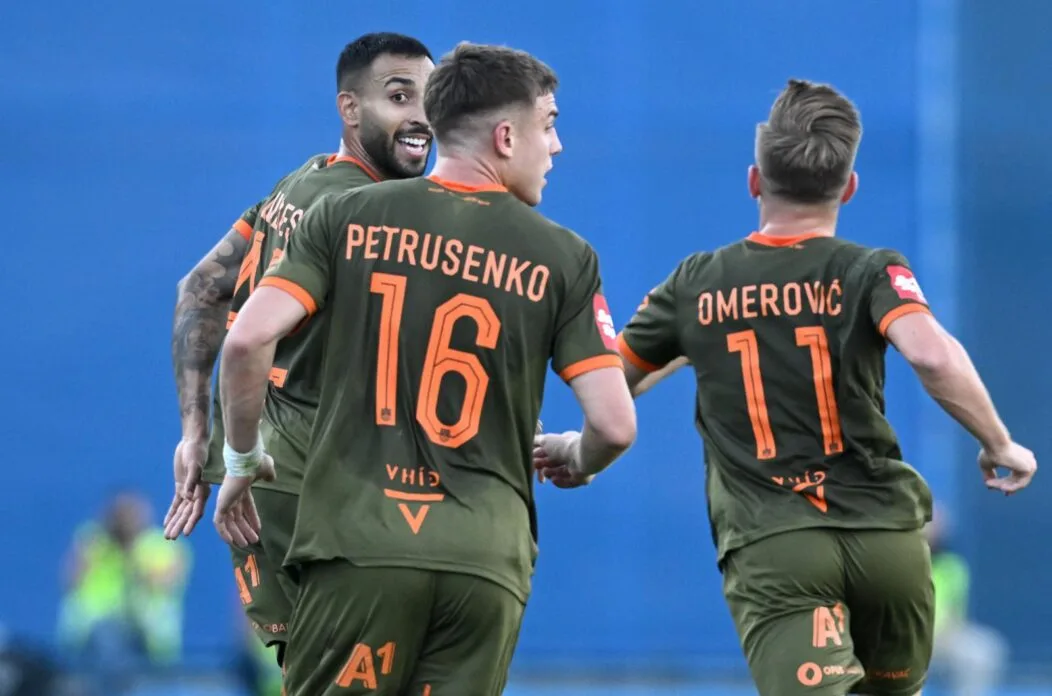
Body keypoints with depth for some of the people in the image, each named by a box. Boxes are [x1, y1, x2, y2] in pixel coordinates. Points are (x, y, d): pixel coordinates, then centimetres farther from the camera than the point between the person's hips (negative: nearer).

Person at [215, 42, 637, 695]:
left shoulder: (348, 218, 6)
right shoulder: (564, 257, 5)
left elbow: (248, 339, -5)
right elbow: (615, 424, 1)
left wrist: (243, 460, 11)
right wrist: (573, 464, 24)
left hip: (361, 543, 0)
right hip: (488, 557, 1)